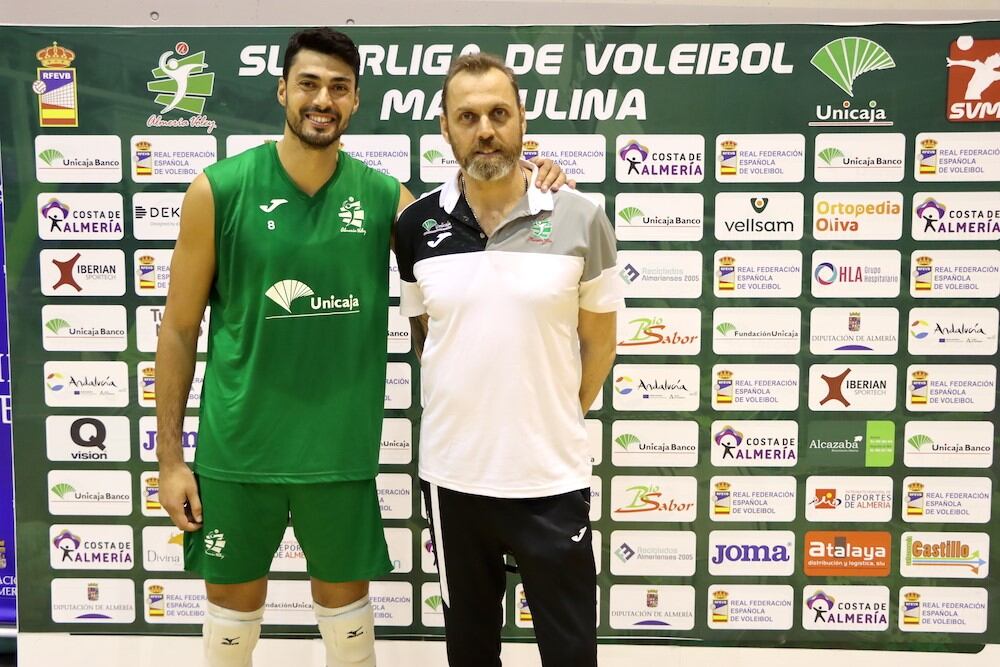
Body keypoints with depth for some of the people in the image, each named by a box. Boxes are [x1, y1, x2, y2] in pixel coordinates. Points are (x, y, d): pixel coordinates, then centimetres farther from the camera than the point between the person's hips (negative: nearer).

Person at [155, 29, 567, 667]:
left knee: (346, 601, 18)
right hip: (236, 447, -1)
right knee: (234, 601, 18)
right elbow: (180, 329, -2)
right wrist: (170, 456, -2)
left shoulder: (386, 197, -3)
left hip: (341, 450, 1)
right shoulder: (220, 189, -7)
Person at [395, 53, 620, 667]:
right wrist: (462, 407, 10)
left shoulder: (580, 218, -7)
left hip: (552, 473, -2)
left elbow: (598, 338, 3)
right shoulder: (417, 225, -2)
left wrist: (559, 420, 6)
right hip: (452, 470, 2)